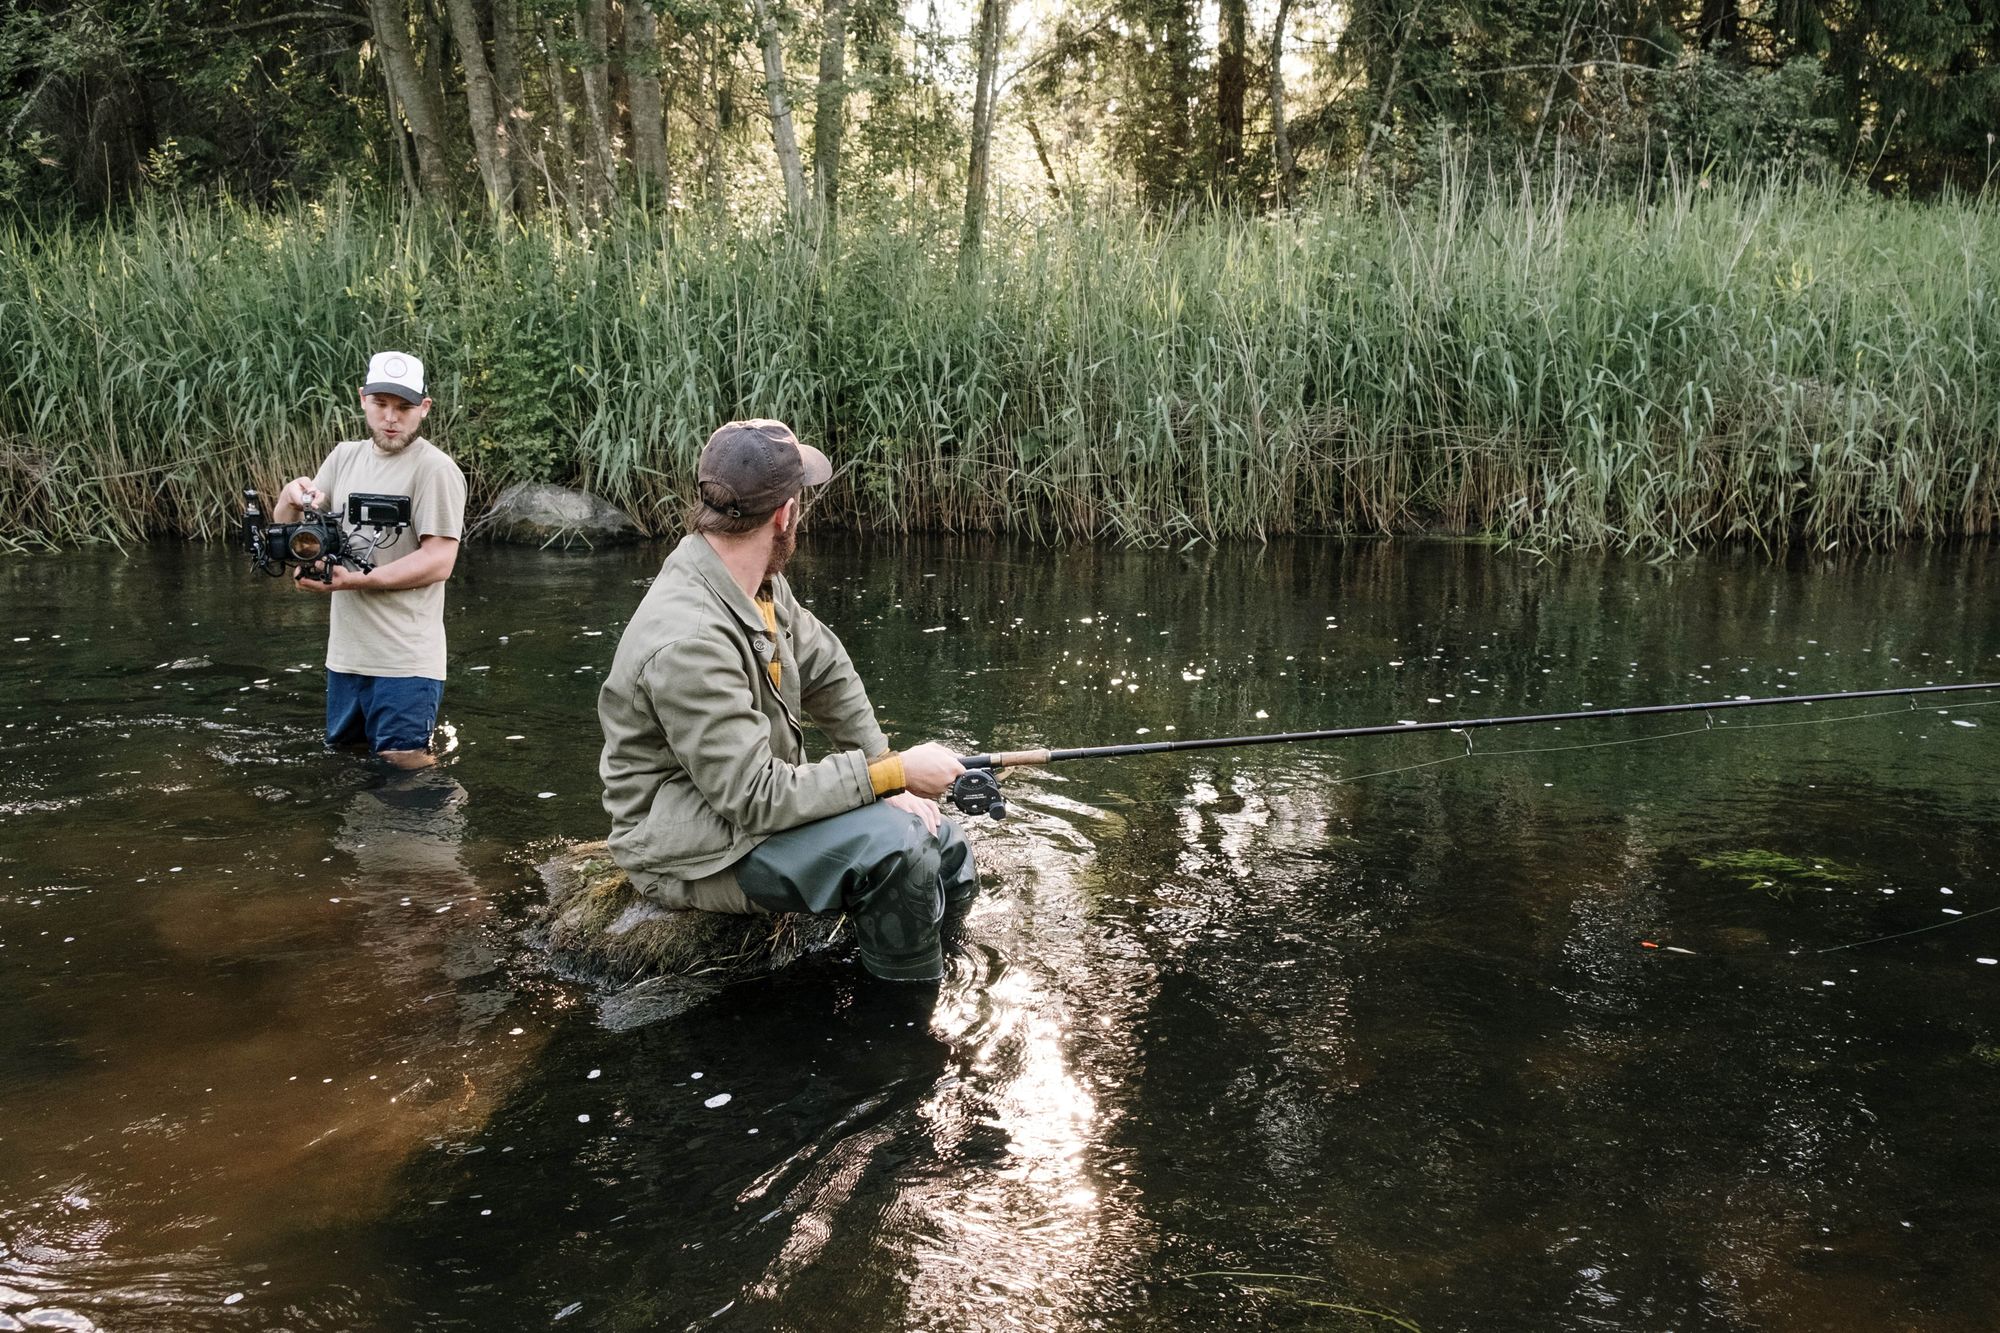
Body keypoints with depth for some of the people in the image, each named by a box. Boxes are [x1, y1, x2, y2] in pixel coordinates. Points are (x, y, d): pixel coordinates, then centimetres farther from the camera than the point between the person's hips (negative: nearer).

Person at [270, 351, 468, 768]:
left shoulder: (435, 469, -10)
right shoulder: (345, 457, 11)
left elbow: (438, 561, -16)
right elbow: (284, 529, 13)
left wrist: (356, 580, -23)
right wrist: (292, 495, -10)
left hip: (405, 662, -7)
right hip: (345, 655, 7)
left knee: (402, 764, -6)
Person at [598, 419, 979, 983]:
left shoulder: (758, 580, -2)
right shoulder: (689, 639, -30)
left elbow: (827, 671, 12)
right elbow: (758, 798, -29)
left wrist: (889, 775, 2)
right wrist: (893, 773, -24)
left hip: (759, 798, 9)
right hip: (694, 851, -9)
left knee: (948, 853, 5)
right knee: (892, 845, -27)